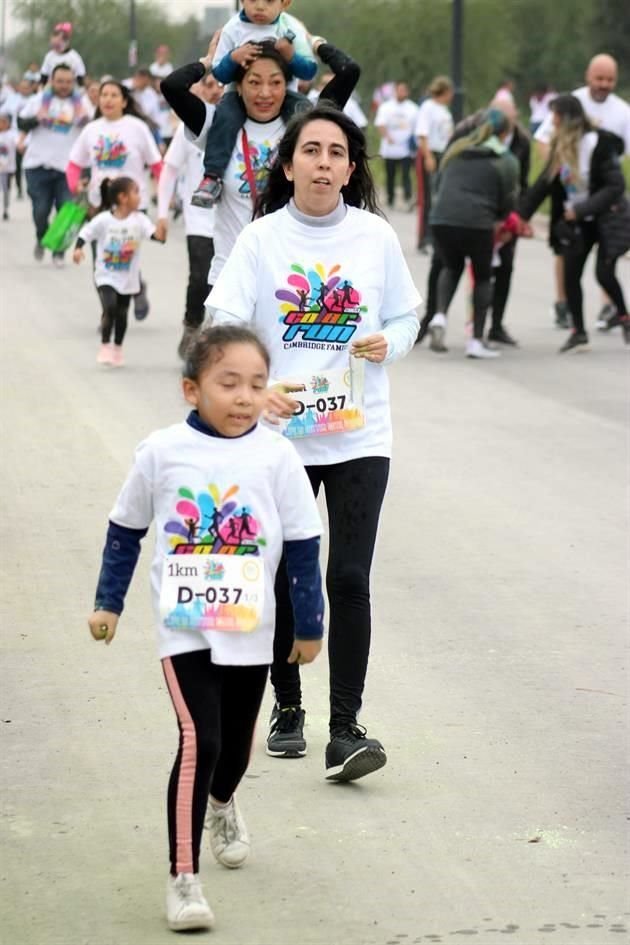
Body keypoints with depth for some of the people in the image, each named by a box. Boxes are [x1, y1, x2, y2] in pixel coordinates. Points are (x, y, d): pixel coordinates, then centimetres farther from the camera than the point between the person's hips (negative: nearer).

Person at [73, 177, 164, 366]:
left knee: (122, 313, 11)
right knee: (110, 308, -18)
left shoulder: (139, 219, -6)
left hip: (128, 277, 3)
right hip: (106, 276, -3)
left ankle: (117, 350, 28)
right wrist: (78, 249, -19)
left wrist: (160, 235, -40)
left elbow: (153, 233, -19)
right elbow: (85, 233, -3)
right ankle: (105, 347, -1)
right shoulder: (103, 219, -11)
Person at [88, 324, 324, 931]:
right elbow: (125, 529, 5)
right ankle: (182, 877, -13)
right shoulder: (162, 453, -9)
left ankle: (221, 803, 54)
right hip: (184, 630, -2)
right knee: (199, 740, -18)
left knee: (236, 741, 19)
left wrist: (309, 625, 4)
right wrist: (108, 602, 9)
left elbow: (302, 546, 0)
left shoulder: (276, 457, -8)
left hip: (251, 633, 2)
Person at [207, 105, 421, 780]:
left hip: (360, 437, 0)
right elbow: (223, 321, -11)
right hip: (281, 436, 0)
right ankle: (287, 708, 28)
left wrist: (388, 344, -10)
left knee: (349, 580, -8)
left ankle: (345, 729, -7)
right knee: (283, 579, 10)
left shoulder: (375, 236, 1)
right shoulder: (261, 239, -3)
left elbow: (407, 316, 13)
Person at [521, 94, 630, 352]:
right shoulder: (559, 149, 1)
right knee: (571, 273, -2)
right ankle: (579, 331, 7)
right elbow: (543, 185, 3)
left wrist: (581, 209, -27)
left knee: (604, 272, -13)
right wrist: (520, 216, -4)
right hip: (577, 222, 6)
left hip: (607, 217, -6)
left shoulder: (600, 145, -19)